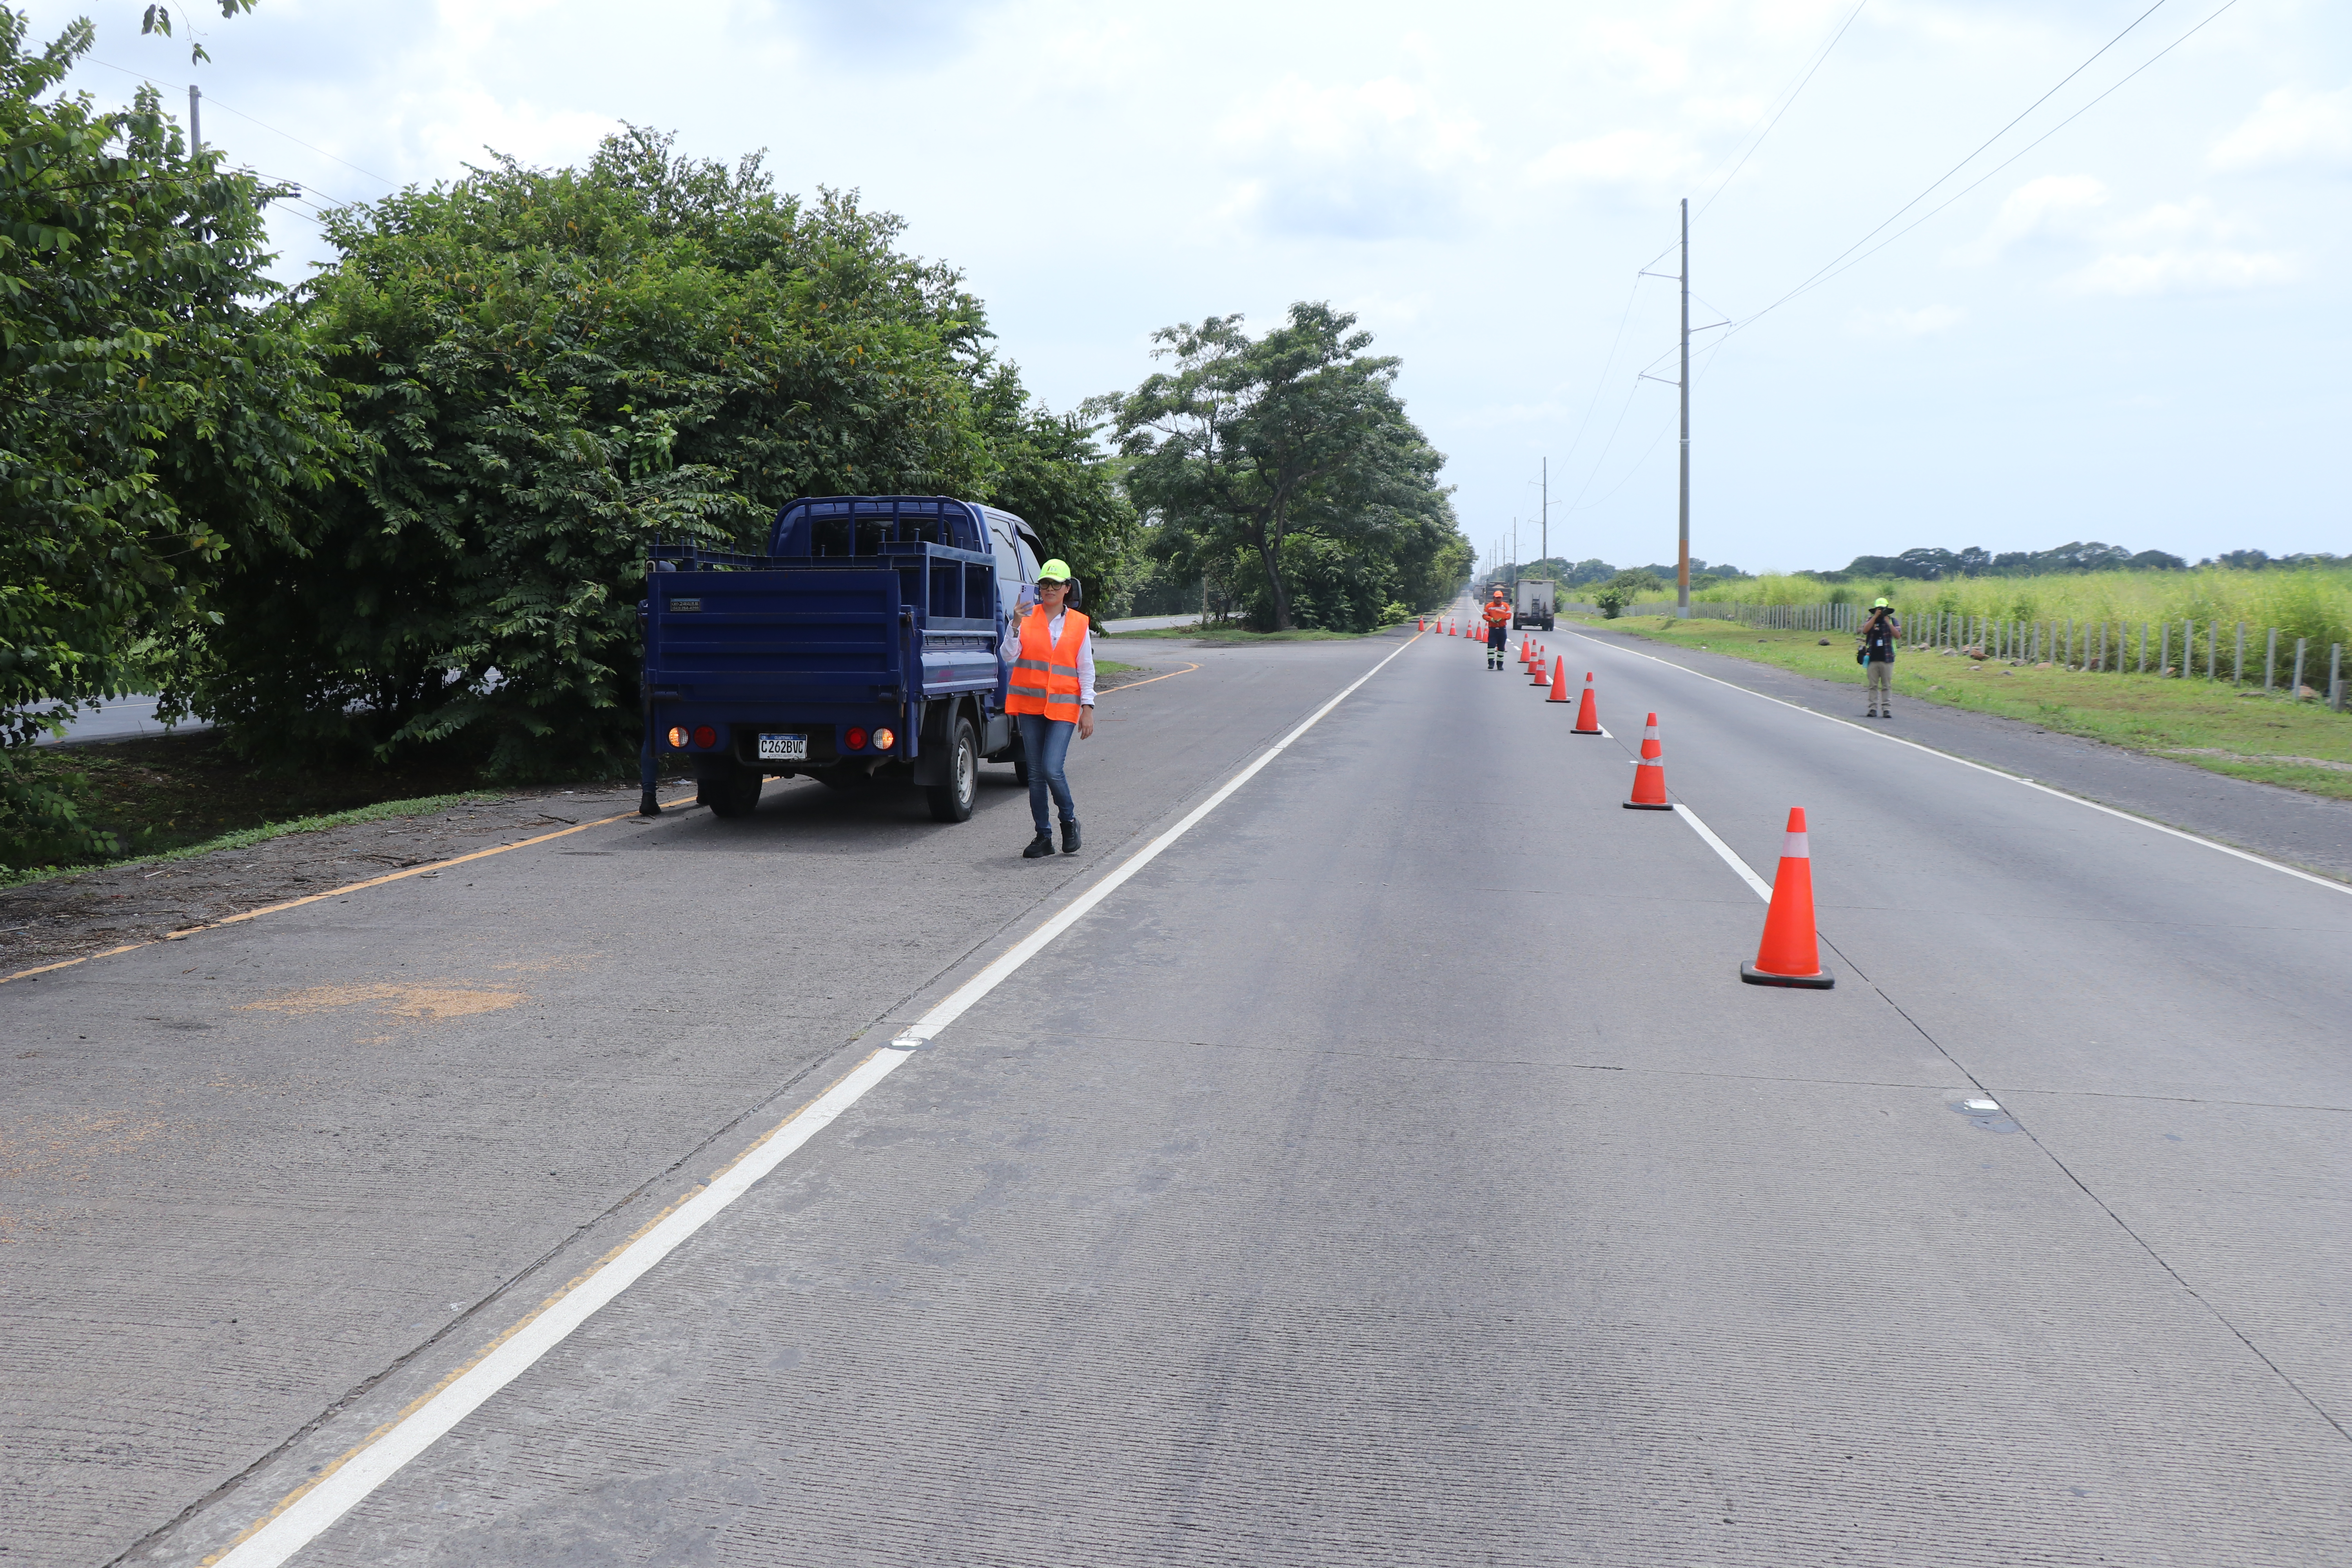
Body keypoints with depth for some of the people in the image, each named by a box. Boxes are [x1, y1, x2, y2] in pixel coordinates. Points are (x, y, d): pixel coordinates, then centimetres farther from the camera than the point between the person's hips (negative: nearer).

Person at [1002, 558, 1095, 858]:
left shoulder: (1079, 624, 6)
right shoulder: (1027, 617, 4)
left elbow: (1086, 669, 8)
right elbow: (1008, 656, -5)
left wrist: (1088, 708, 2)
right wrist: (1016, 624, -18)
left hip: (1063, 707, -2)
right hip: (1029, 705, 2)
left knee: (1052, 769, -14)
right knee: (1035, 773, 5)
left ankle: (1069, 819, 13)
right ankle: (1043, 836, 15)